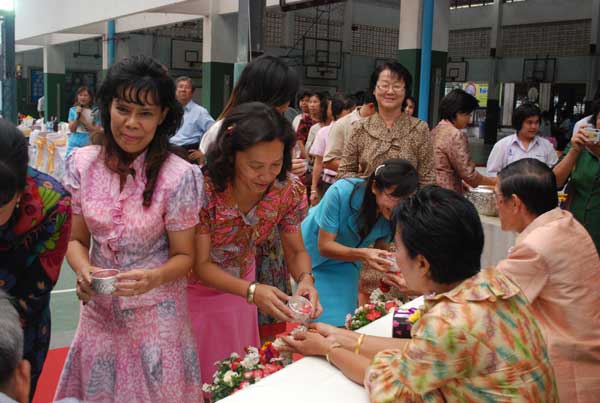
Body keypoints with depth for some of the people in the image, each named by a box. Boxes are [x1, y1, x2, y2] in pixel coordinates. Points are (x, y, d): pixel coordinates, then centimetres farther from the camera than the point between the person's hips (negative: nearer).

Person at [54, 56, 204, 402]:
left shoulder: (179, 176, -17)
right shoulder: (83, 164, -5)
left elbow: (183, 255, -8)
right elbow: (77, 239, 4)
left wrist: (154, 278, -28)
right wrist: (84, 271, -17)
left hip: (157, 316, -3)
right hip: (99, 312, 4)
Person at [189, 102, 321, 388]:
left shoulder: (288, 189, -20)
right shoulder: (203, 189, -32)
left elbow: (296, 251, -8)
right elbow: (201, 265, -25)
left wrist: (305, 278, -31)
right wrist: (253, 291, -40)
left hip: (240, 285, 3)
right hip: (197, 288, -3)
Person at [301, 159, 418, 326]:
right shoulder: (341, 192, -33)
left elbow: (381, 248, -4)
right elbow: (324, 246, -28)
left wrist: (389, 264, -27)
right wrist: (363, 254, -43)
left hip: (344, 265, 3)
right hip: (312, 255, -3)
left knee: (339, 322, -4)